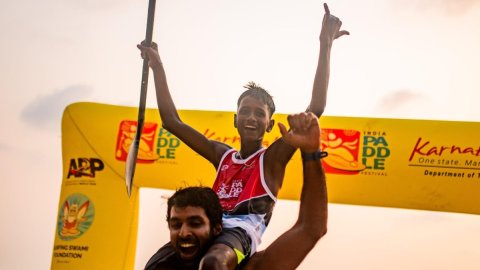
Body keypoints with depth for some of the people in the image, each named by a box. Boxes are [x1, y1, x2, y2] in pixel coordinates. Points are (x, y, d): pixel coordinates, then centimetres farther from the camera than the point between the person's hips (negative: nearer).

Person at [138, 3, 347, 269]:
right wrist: (157, 66, 22)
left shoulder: (272, 159, 8)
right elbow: (171, 121, 25)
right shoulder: (222, 155, 23)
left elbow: (315, 109, -3)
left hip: (241, 231, -7)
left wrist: (325, 45, -5)